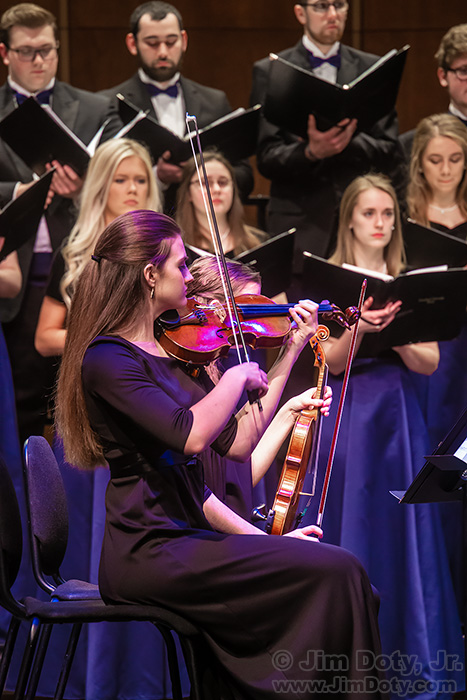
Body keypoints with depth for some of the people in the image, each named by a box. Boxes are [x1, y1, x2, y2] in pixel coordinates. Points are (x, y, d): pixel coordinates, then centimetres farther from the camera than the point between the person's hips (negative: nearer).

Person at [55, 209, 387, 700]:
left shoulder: (172, 352, 15)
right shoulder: (107, 359, -11)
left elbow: (235, 443, 15)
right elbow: (189, 435, -26)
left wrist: (289, 353, 16)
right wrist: (237, 377, -10)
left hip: (186, 541, 9)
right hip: (149, 554, -9)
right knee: (333, 572, -18)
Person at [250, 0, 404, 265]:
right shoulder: (269, 72, 7)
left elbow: (392, 156, 7)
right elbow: (267, 160, 0)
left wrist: (349, 141, -12)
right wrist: (310, 152, -20)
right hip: (299, 226, -2)